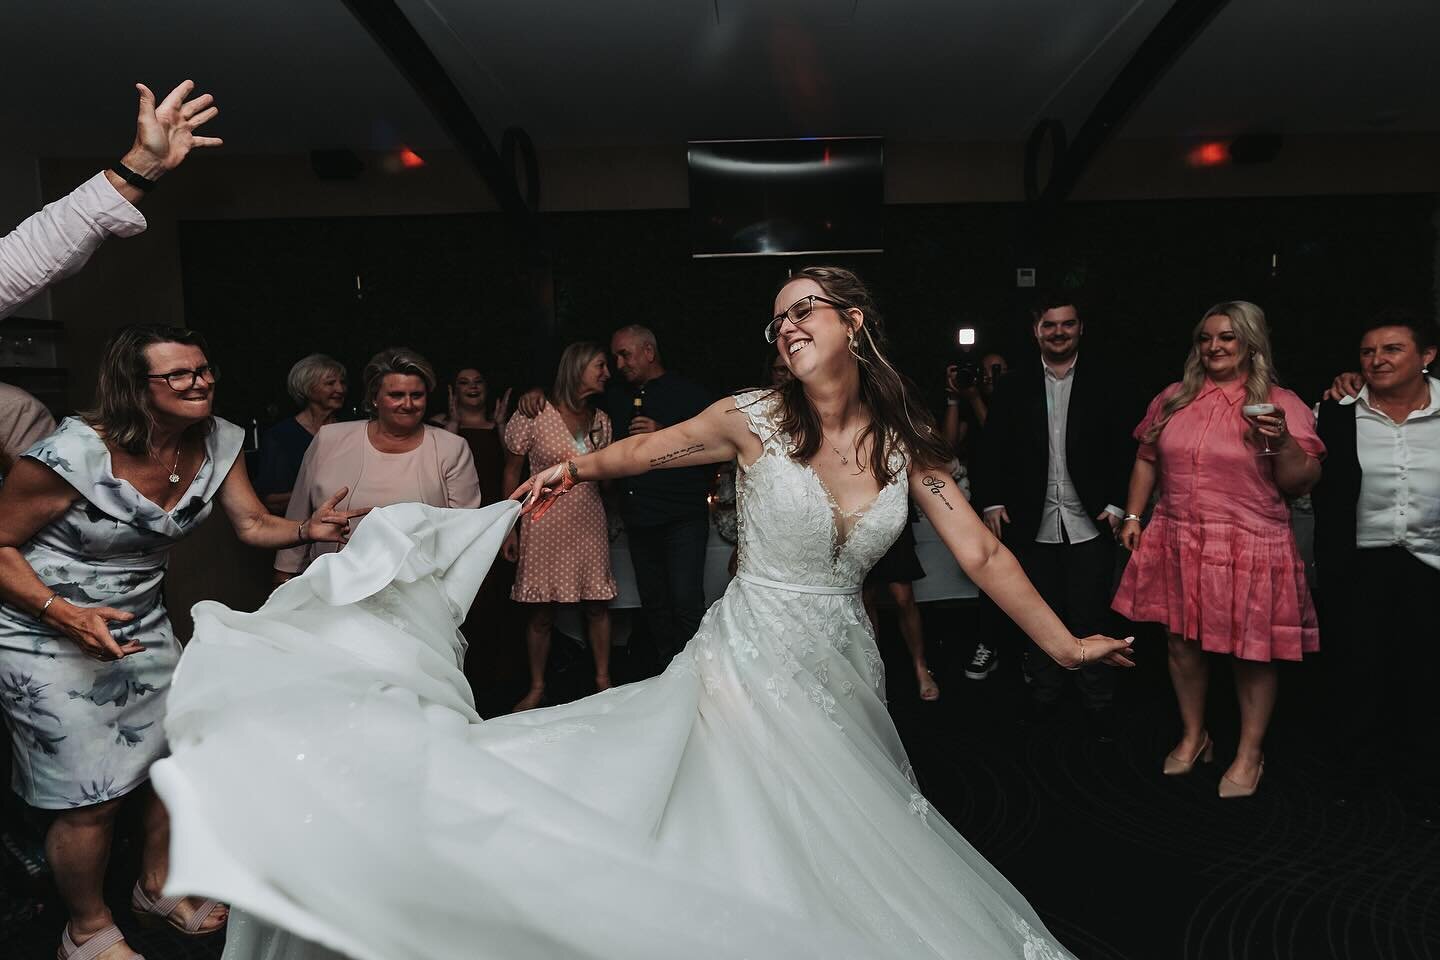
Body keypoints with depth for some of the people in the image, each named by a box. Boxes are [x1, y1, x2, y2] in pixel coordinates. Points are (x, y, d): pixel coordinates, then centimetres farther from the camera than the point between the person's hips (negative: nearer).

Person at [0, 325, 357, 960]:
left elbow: (253, 525, -5)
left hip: (143, 627, 6)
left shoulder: (217, 442, -6)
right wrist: (65, 614, -28)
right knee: (91, 799, 1)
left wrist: (308, 528, -26)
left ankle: (156, 885, 39)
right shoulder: (73, 453, -24)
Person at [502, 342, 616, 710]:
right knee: (541, 612, 4)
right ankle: (536, 688, 20)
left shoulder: (601, 421, 7)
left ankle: (603, 679, 23)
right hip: (544, 524, -4)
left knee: (597, 605, 7)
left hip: (588, 523, 4)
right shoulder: (535, 413, -7)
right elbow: (512, 472, -2)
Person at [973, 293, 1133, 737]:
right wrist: (992, 503, -4)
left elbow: (1123, 448, 0)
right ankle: (1043, 697, 28)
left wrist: (1116, 504, -8)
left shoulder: (1103, 381, 2)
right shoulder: (1013, 388, 6)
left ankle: (1099, 706, 20)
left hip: (1089, 524, -2)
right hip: (1033, 526, 2)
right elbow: (991, 451, 5)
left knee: (1090, 618, 5)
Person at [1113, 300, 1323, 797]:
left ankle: (1250, 752, 26)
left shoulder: (1281, 404, -3)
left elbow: (1303, 483, -6)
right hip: (1178, 542, 4)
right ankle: (1193, 735, 33)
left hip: (1251, 548, -3)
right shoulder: (1174, 398, 8)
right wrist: (1133, 515, 10)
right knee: (1183, 643, 12)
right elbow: (1147, 459, 15)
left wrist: (1282, 441, -22)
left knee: (1252, 653, 6)